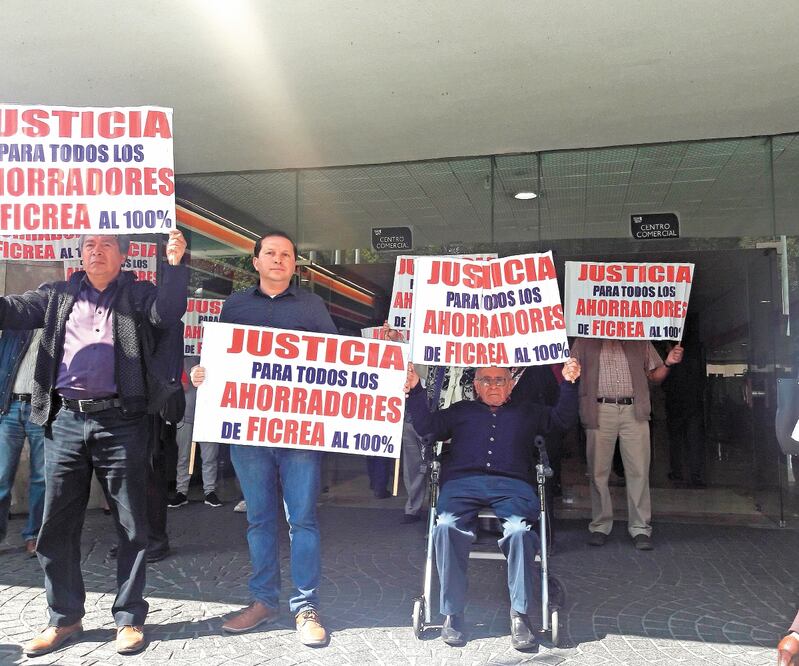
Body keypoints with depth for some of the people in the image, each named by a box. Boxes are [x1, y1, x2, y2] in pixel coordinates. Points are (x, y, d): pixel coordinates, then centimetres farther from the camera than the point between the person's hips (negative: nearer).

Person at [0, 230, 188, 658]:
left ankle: (129, 618, 18)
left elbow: (167, 313, -10)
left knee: (131, 525, 4)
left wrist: (174, 264, -21)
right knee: (57, 525, 10)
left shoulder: (136, 294, 7)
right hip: (65, 421, 3)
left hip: (119, 422, -3)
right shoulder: (57, 295, 15)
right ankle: (64, 618, 26)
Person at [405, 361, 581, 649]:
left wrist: (568, 383, 9)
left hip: (511, 484, 0)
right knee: (446, 527, -31)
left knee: (520, 531, -32)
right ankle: (452, 612, -20)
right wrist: (415, 390, 4)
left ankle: (519, 614, -20)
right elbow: (427, 425, 17)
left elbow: (564, 418, 23)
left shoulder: (527, 412, 33)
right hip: (462, 482, 0)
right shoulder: (460, 410, 31)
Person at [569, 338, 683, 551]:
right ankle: (600, 527, 14)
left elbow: (655, 376, 19)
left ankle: (640, 528, 8)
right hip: (600, 411, -1)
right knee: (598, 471, 2)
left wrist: (668, 363, 1)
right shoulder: (584, 342, 13)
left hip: (634, 411, 1)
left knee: (639, 471, -2)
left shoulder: (640, 341, 17)